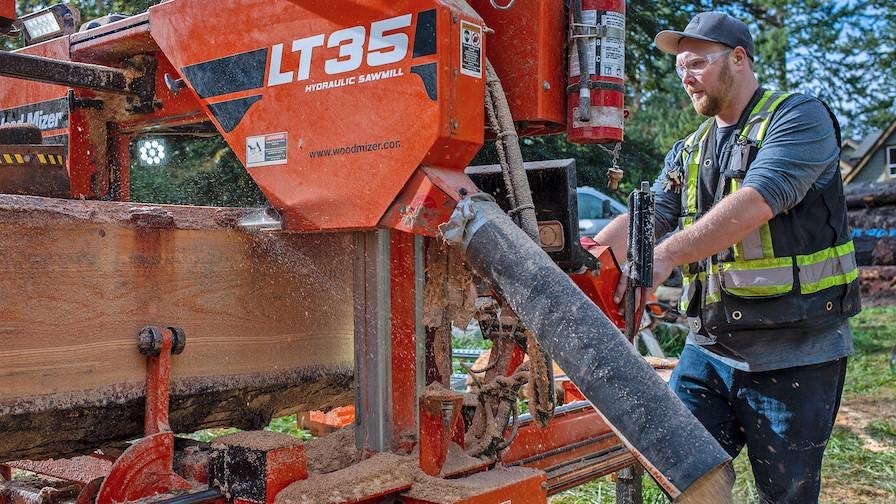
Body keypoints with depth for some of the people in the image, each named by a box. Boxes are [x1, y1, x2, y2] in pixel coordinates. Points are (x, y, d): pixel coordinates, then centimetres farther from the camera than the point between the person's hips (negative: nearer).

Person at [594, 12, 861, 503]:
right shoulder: (690, 150, 14)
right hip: (709, 348, 6)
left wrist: (667, 254, -32)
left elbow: (756, 202, -23)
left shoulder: (799, 116, -7)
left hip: (794, 354, -5)